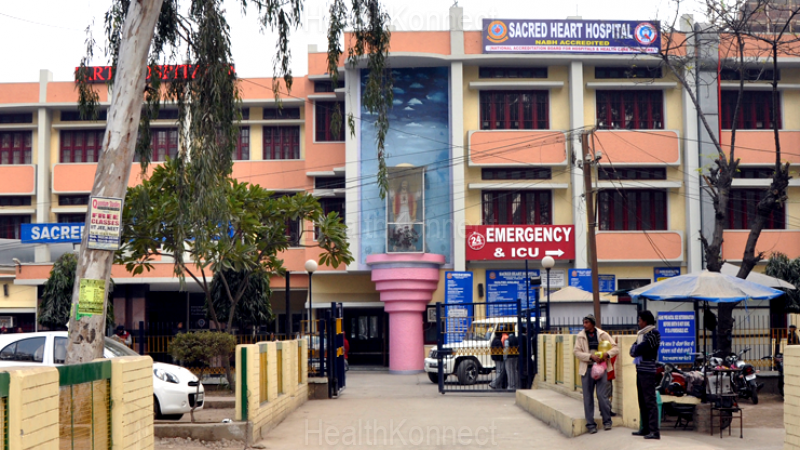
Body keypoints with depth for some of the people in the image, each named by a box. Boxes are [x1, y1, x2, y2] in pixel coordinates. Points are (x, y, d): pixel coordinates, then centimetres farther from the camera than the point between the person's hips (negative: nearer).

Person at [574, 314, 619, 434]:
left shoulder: (603, 335, 2)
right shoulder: (580, 336, 4)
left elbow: (615, 348, 2)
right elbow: (577, 352, -4)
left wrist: (607, 354, -17)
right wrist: (591, 356, -17)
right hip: (587, 369, 1)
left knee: (602, 396, -6)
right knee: (588, 398, 3)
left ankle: (607, 421, 13)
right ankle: (590, 424, 12)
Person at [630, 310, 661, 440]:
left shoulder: (653, 333, -10)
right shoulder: (642, 334, 19)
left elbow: (639, 349, -16)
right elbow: (633, 350, 14)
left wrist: (635, 349, 3)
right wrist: (636, 350, -6)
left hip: (648, 371, -9)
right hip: (640, 370, 9)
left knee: (650, 401, -12)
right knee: (642, 401, 13)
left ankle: (654, 431, -14)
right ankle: (645, 428, 19)